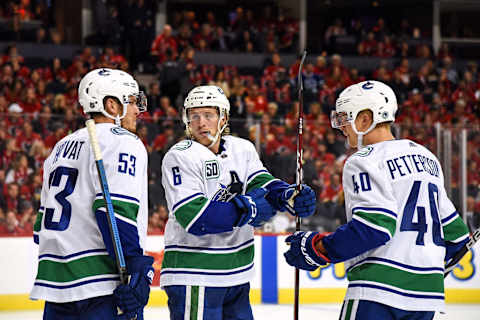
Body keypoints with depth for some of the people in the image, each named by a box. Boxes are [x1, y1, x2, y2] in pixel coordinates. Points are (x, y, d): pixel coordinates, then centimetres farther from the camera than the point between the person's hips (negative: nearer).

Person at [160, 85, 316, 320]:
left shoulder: (242, 149, 8)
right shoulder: (180, 157, -12)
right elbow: (194, 217, -21)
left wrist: (290, 196, -23)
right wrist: (247, 209, -21)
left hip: (237, 272, 7)